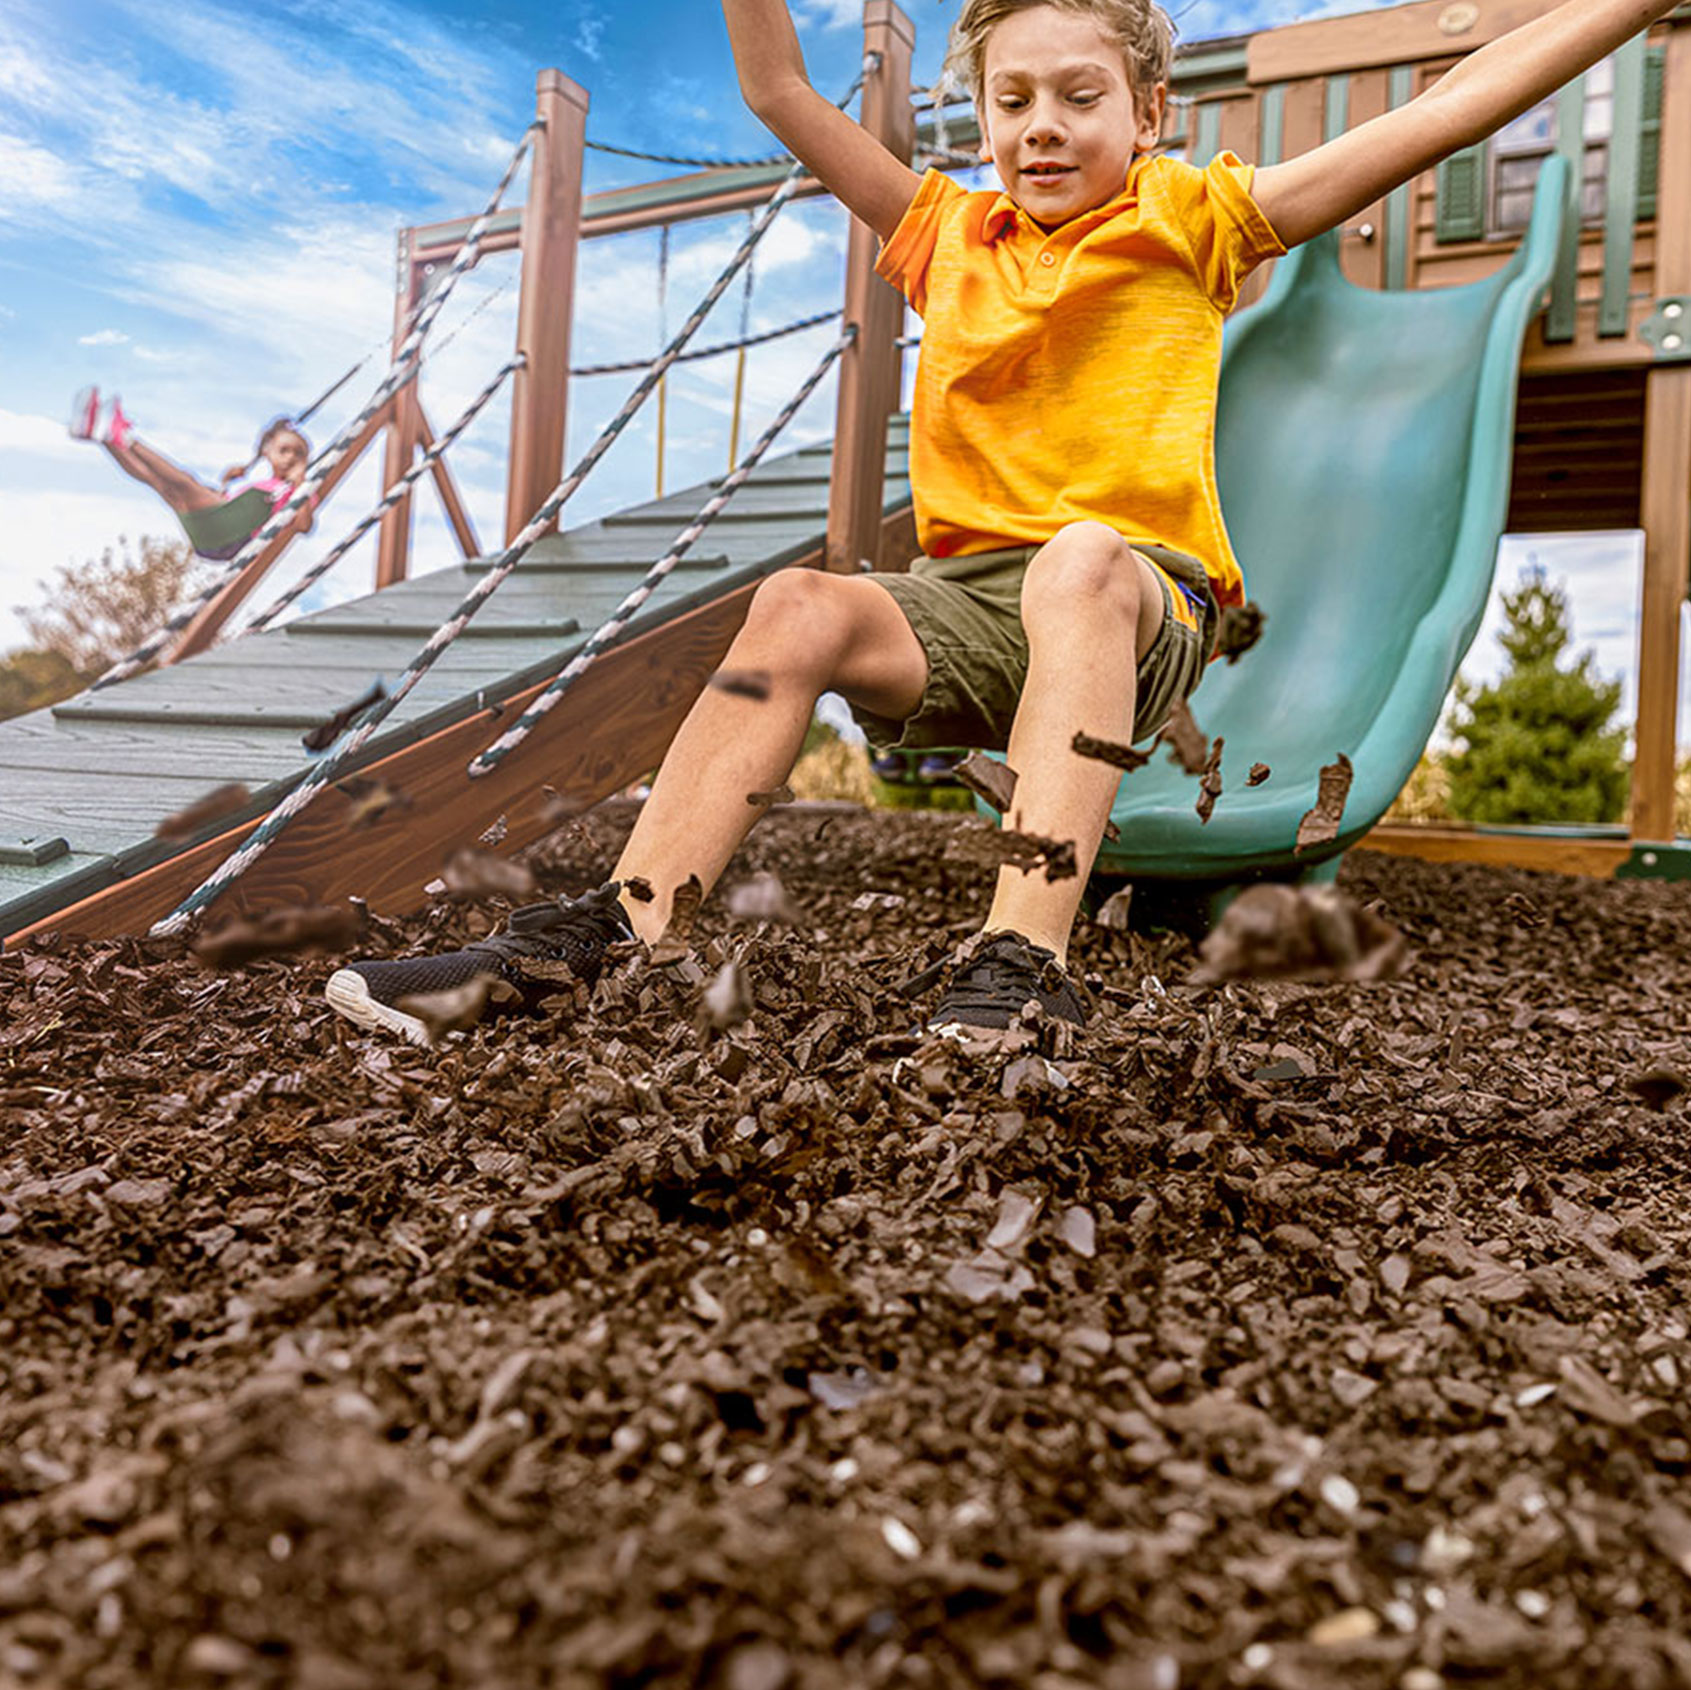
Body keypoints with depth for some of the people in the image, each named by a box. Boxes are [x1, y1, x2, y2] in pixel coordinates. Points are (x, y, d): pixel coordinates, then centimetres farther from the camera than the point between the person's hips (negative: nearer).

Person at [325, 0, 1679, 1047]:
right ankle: (616, 933, -32)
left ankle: (1025, 962, -48)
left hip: (1146, 603, -3)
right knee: (804, 602, -25)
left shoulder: (1189, 218, 11)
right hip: (972, 605, 3)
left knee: (1082, 558, -37)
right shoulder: (948, 234, 19)